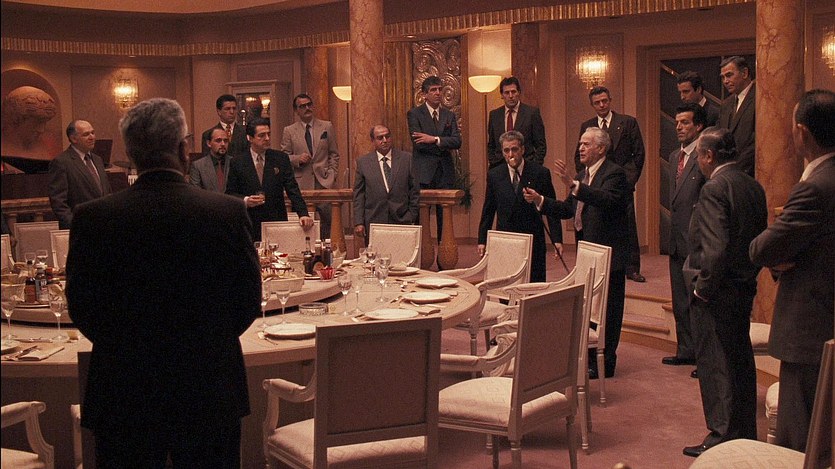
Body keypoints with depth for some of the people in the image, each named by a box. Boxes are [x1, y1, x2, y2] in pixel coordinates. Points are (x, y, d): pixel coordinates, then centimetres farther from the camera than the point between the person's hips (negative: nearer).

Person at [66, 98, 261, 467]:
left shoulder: (92, 218, -12)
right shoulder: (229, 212, -12)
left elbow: (81, 308, -4)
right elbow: (249, 301, -4)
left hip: (123, 395, 0)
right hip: (211, 391, 0)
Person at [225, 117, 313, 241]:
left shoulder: (281, 158, 5)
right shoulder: (237, 163, 3)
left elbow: (293, 190, -1)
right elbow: (229, 193, 5)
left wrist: (303, 214, -12)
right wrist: (245, 200, -14)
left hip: (277, 222, 1)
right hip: (249, 225, -1)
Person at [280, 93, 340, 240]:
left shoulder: (327, 127, 11)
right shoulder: (289, 131, 8)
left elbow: (334, 154, 12)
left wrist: (331, 176, 0)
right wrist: (297, 159, -10)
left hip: (324, 183, 1)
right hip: (301, 184, -1)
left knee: (327, 221, -1)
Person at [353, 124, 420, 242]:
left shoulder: (406, 159, 5)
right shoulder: (363, 162, 5)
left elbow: (414, 191, 7)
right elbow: (358, 195, 4)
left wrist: (411, 218, 2)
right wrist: (358, 223, -3)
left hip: (401, 222, 0)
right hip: (374, 222, 0)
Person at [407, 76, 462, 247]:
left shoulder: (449, 116, 13)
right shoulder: (414, 114, 1)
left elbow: (457, 141, 0)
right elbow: (418, 143, -10)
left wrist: (435, 139, -14)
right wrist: (444, 146, -5)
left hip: (445, 173, 4)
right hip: (423, 173, -4)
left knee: (444, 216, 5)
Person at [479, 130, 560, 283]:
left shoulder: (540, 173, -1)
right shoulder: (494, 175, 5)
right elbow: (488, 211, 10)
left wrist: (557, 239, -7)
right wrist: (482, 240, 6)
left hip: (533, 241, -1)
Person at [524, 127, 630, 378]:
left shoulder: (614, 173, -13)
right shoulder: (582, 175, 15)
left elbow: (607, 199, -32)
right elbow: (568, 209, 15)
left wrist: (572, 185, -40)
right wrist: (540, 200, 3)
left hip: (608, 252, -9)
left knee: (607, 309, 0)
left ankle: (604, 364, 8)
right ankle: (590, 358, 28)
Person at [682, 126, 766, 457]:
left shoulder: (714, 189, -18)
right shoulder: (754, 187, 8)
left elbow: (716, 247, -24)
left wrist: (703, 288, -15)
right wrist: (749, 277, 17)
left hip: (717, 292, -9)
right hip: (744, 289, 9)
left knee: (714, 364, 1)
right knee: (740, 361, 16)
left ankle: (722, 437, 8)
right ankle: (745, 434, 27)